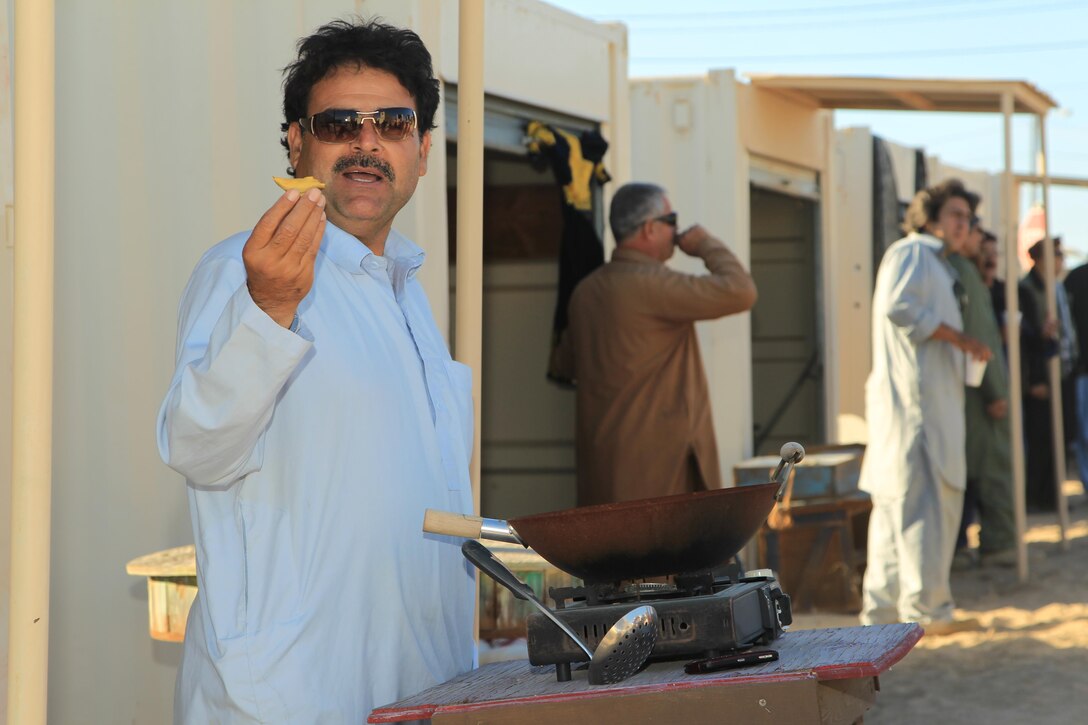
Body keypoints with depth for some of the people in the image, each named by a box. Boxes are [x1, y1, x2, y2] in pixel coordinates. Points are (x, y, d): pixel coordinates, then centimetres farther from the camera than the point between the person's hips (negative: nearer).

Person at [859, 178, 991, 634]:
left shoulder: (938, 265, 28)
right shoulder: (912, 252, -4)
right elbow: (897, 306, -20)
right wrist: (958, 337, -15)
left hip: (933, 400, 10)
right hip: (912, 395, -10)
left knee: (894, 505, 9)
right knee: (924, 500, -11)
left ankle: (881, 612, 12)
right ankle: (926, 610, -10)